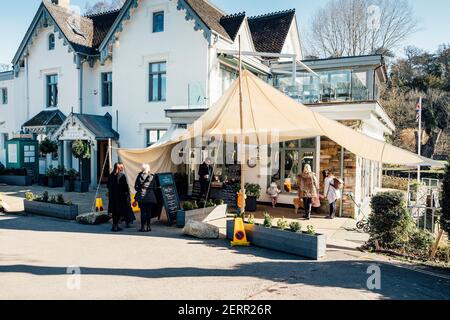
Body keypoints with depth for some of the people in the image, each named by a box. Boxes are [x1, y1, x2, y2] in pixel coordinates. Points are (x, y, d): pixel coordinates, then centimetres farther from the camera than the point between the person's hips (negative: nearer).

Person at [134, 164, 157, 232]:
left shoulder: (139, 176, -3)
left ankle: (143, 227, 2)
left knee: (143, 211, 2)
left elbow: (136, 186, 0)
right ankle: (148, 227, 10)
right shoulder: (152, 176, 0)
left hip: (141, 196, -1)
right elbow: (155, 187, 4)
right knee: (149, 212, 7)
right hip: (150, 196, 1)